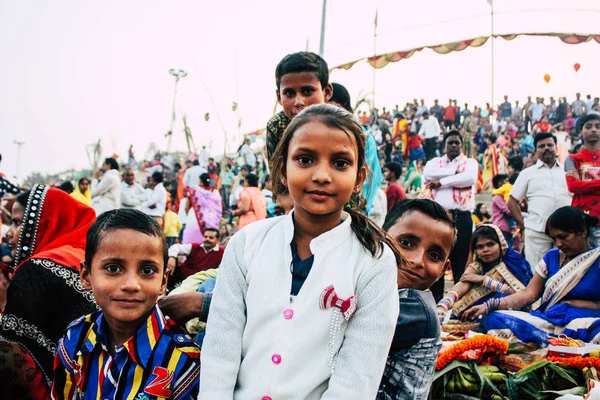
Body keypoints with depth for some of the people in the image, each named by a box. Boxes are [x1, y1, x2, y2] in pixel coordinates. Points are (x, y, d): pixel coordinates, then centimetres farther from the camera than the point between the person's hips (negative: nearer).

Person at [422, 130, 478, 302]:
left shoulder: (470, 162, 13)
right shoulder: (435, 162, 18)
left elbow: (470, 178, -10)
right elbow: (427, 174, -5)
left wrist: (441, 181, -8)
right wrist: (455, 171, -6)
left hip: (461, 218, -2)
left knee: (460, 261, -1)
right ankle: (436, 299, 13)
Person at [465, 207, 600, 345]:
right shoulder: (552, 257, 17)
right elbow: (528, 294, 10)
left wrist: (571, 303, -11)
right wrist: (488, 305, -3)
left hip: (588, 323, -6)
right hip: (548, 320, 6)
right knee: (493, 318, -21)